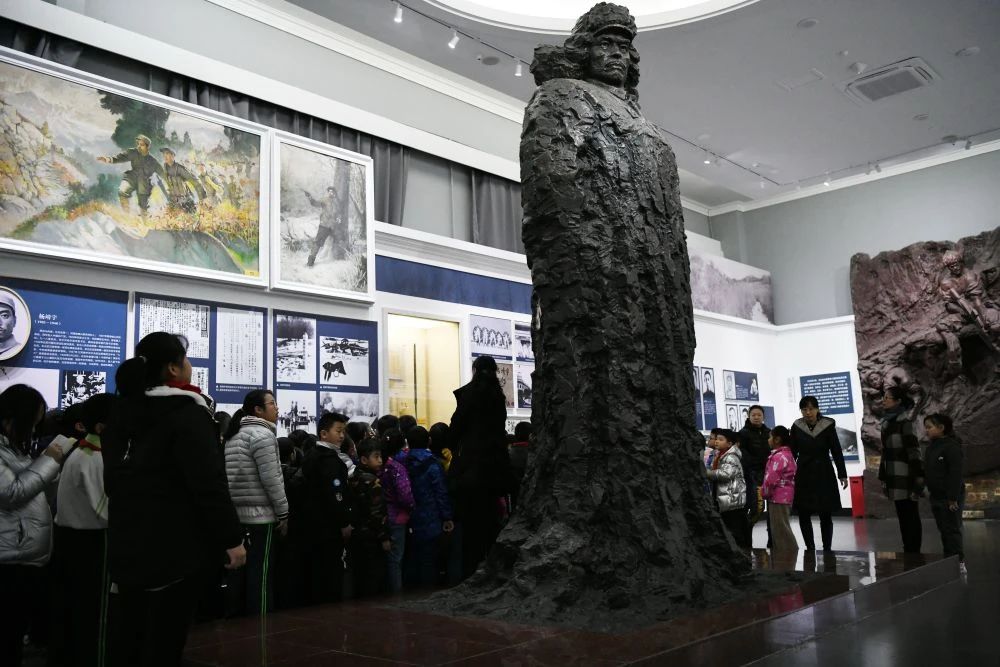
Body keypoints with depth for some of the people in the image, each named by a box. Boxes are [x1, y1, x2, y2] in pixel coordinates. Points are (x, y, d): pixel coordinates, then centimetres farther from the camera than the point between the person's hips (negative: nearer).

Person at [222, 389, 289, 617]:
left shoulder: (233, 435, 16)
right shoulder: (262, 434, -11)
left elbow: (231, 475, 18)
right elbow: (271, 479, -17)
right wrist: (284, 513, -9)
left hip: (234, 513, 9)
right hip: (259, 515, -8)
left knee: (238, 572, 12)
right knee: (259, 575, -3)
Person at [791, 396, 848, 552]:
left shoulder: (828, 425, -8)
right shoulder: (797, 427, -3)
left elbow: (837, 451, -3)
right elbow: (792, 453, 3)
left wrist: (842, 475, -5)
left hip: (824, 475, -2)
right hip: (803, 476, 2)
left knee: (826, 516, 3)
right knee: (803, 515, 2)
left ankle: (827, 549, 13)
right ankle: (810, 548, 15)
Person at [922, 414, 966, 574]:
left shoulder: (951, 446, -15)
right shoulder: (931, 447, 11)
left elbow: (956, 474, -19)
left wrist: (953, 498, -21)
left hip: (950, 497, -8)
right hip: (936, 497, 9)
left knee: (952, 530, -3)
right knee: (943, 530, 12)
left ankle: (959, 563, 3)